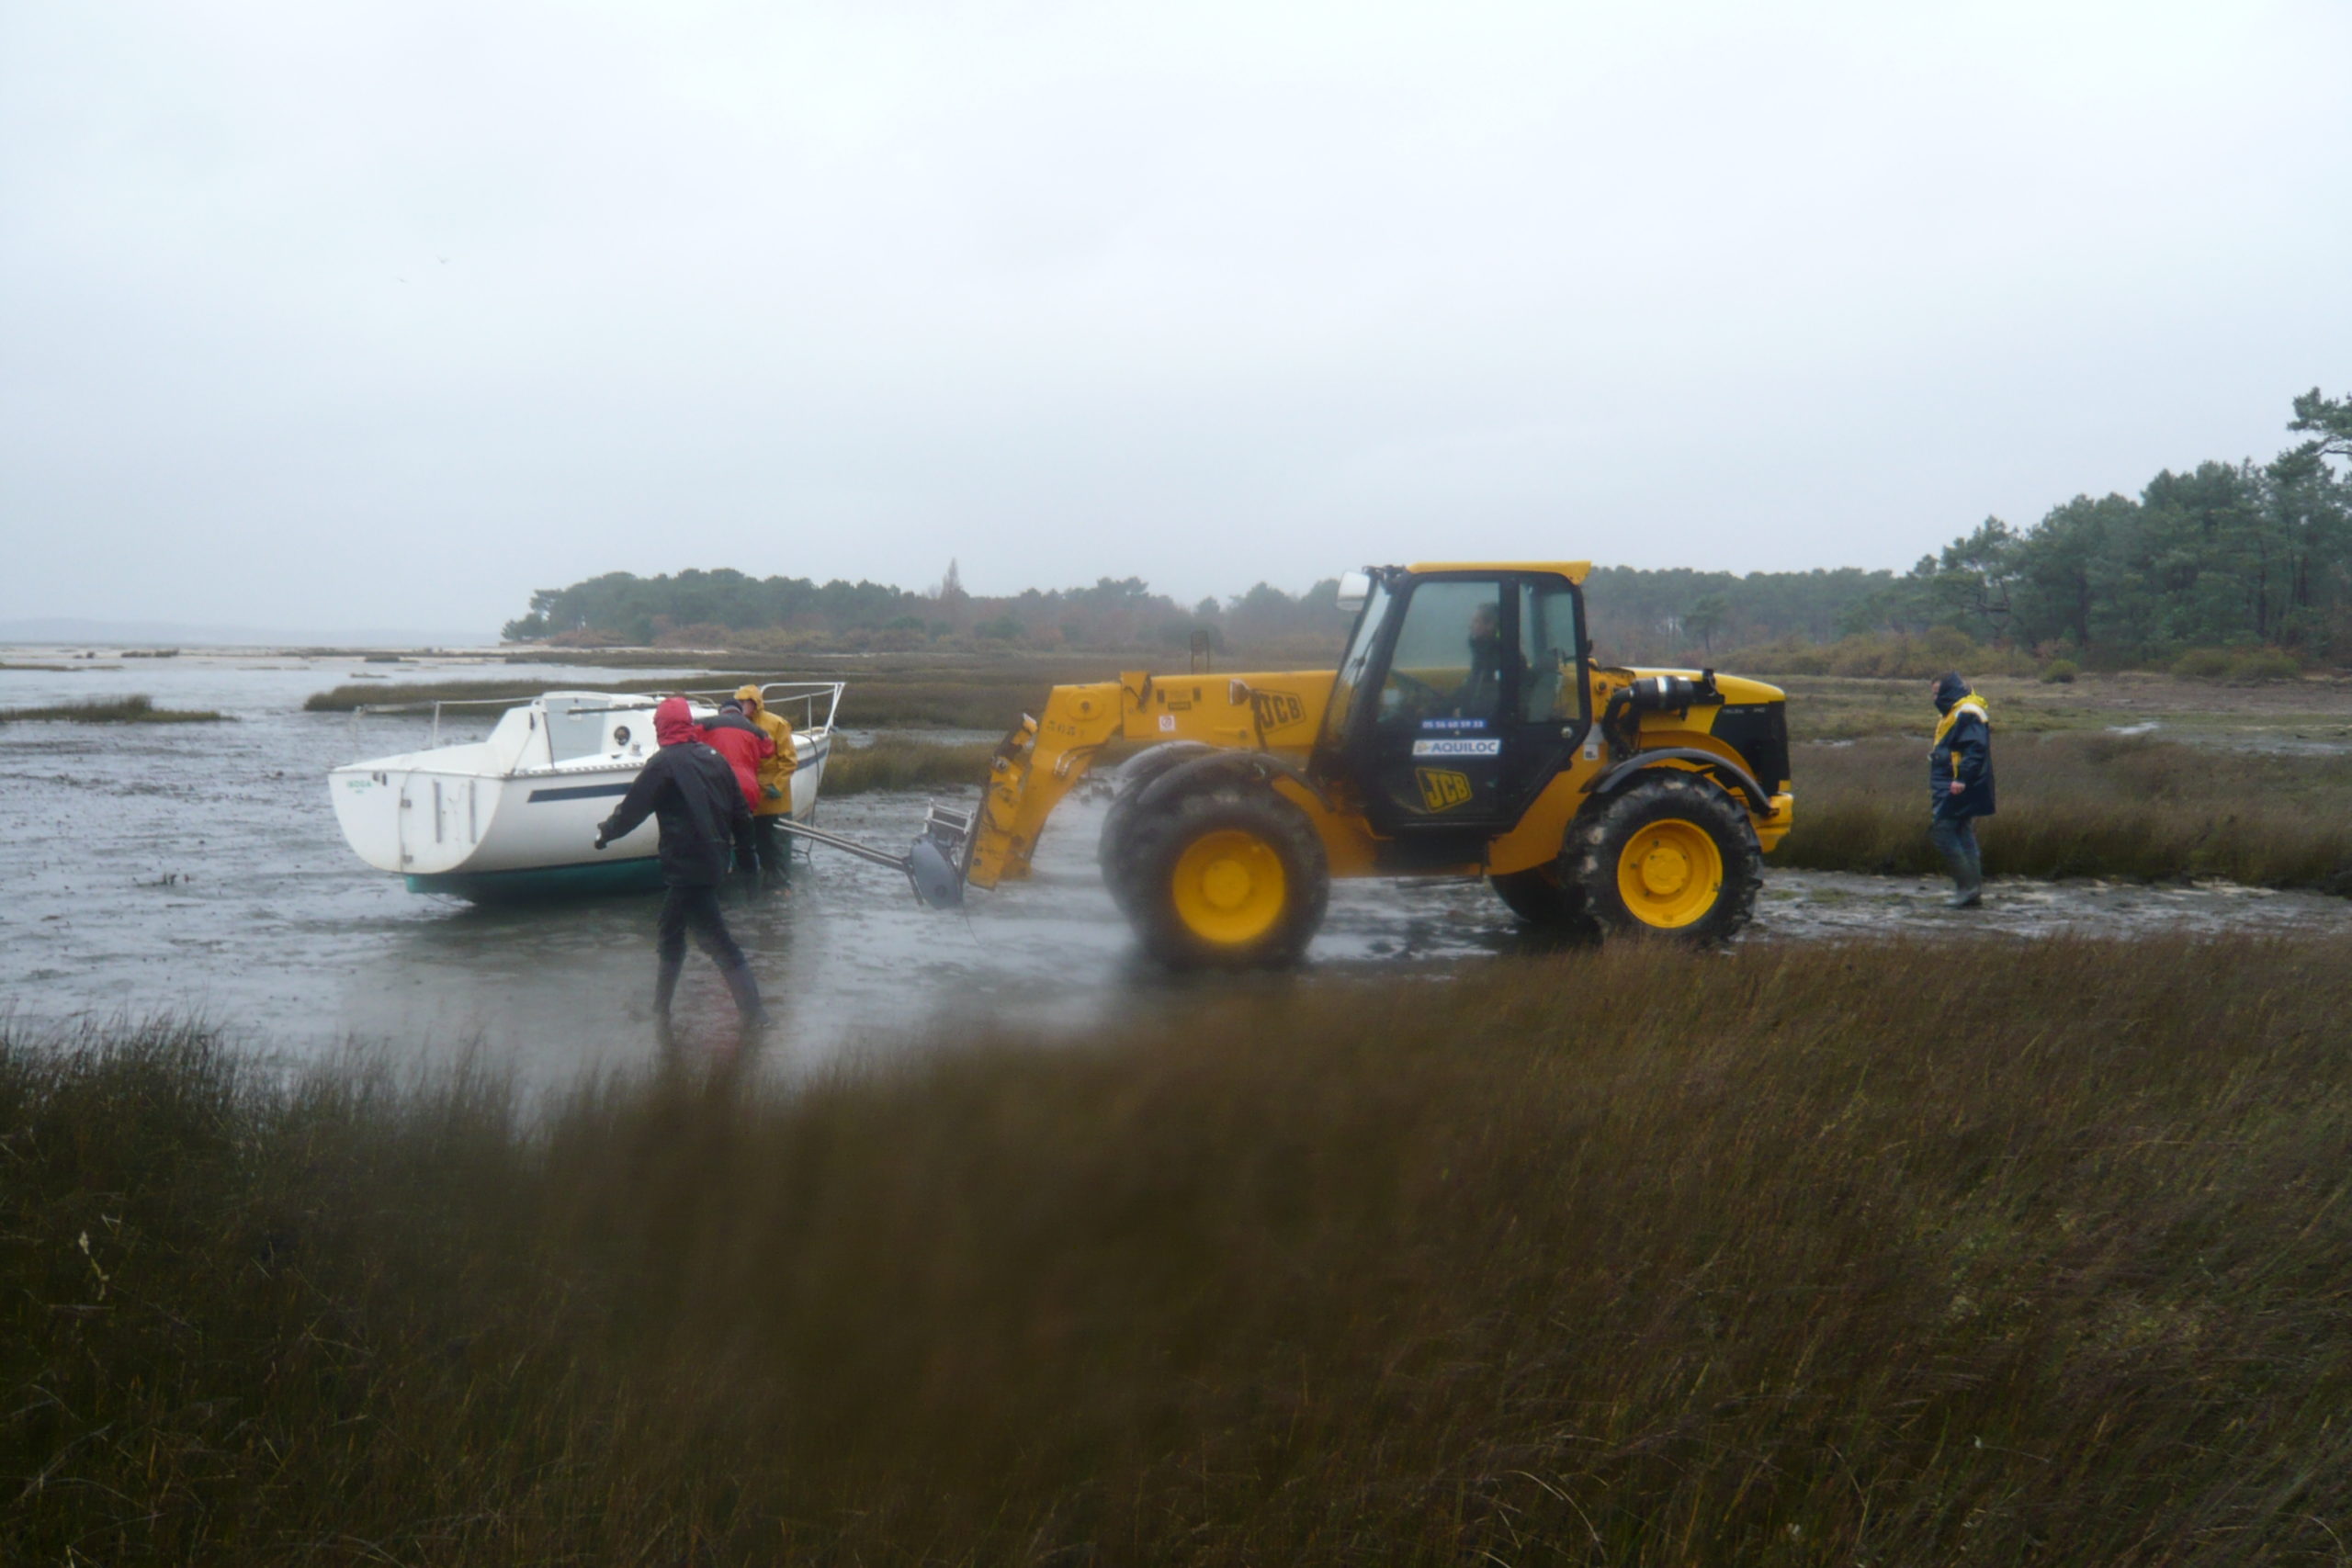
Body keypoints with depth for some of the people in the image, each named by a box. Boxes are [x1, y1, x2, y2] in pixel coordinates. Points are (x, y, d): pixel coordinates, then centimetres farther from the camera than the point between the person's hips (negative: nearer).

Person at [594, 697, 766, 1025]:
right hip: (715, 860, 8)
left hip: (686, 866, -8)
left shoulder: (663, 764, -11)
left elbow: (632, 809, -6)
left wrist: (605, 831, 11)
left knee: (719, 945, -9)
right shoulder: (713, 758, 9)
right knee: (669, 935, 21)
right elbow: (741, 810, 13)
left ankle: (756, 1019, -13)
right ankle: (660, 1011, 29)